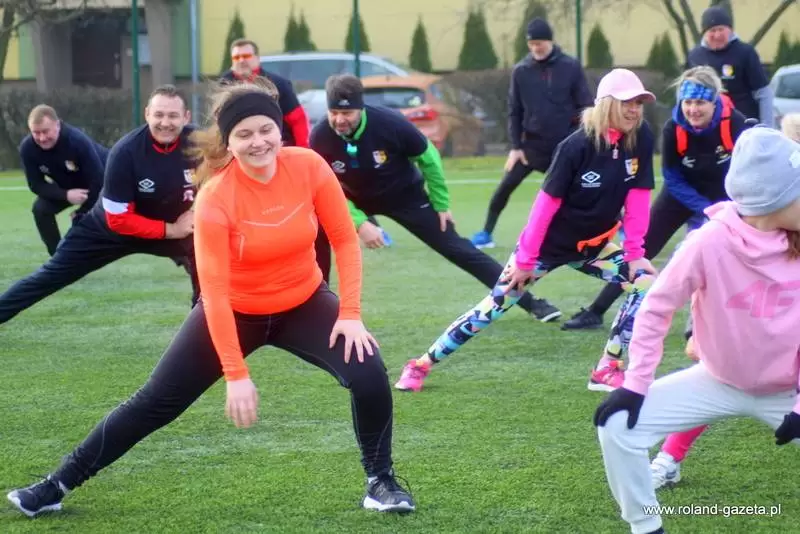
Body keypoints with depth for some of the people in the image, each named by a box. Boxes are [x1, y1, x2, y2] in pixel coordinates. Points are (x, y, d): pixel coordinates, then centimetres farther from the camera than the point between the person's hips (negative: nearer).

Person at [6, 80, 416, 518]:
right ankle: (58, 485, 13)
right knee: (156, 402, 1)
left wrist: (350, 314, -15)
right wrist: (236, 374, -28)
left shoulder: (309, 167, -20)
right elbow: (214, 291, -26)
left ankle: (380, 480, 5)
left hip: (304, 303, 2)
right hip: (234, 312, -2)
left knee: (369, 375, -20)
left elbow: (344, 238, -7)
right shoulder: (214, 199, -27)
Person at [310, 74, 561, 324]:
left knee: (457, 249, -2)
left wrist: (441, 205, -6)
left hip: (406, 196, -2)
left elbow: (428, 158, -14)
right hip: (355, 200, 2)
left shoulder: (389, 122, -32)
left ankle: (529, 302, 4)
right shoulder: (320, 138, -28)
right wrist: (359, 223, -27)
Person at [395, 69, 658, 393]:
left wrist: (635, 252, -9)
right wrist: (525, 259, -19)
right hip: (549, 244, -5)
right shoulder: (578, 145, -25)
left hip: (593, 245, 5)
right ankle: (421, 365, 8)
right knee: (494, 307, -4)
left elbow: (637, 198, -7)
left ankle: (607, 371, -4)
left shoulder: (641, 139, -12)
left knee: (645, 283, -13)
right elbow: (547, 202, -21)